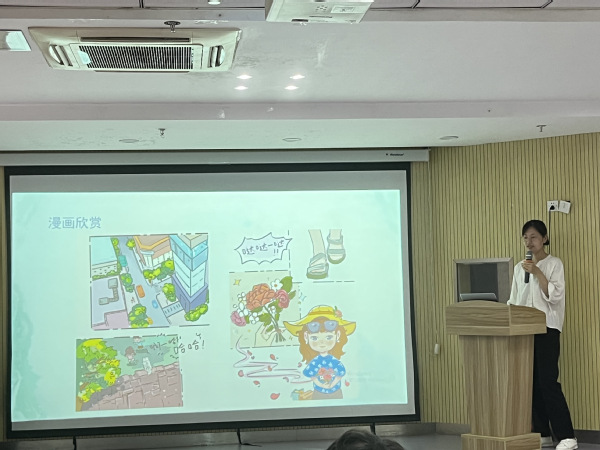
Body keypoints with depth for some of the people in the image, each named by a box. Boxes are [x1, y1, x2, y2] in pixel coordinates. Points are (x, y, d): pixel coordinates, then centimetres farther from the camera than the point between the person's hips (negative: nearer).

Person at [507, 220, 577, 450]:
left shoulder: (554, 264, -1)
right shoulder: (519, 268, 14)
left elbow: (555, 296, -12)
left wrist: (537, 273, -17)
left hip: (546, 329, -6)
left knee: (548, 382, -12)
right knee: (532, 382, 4)